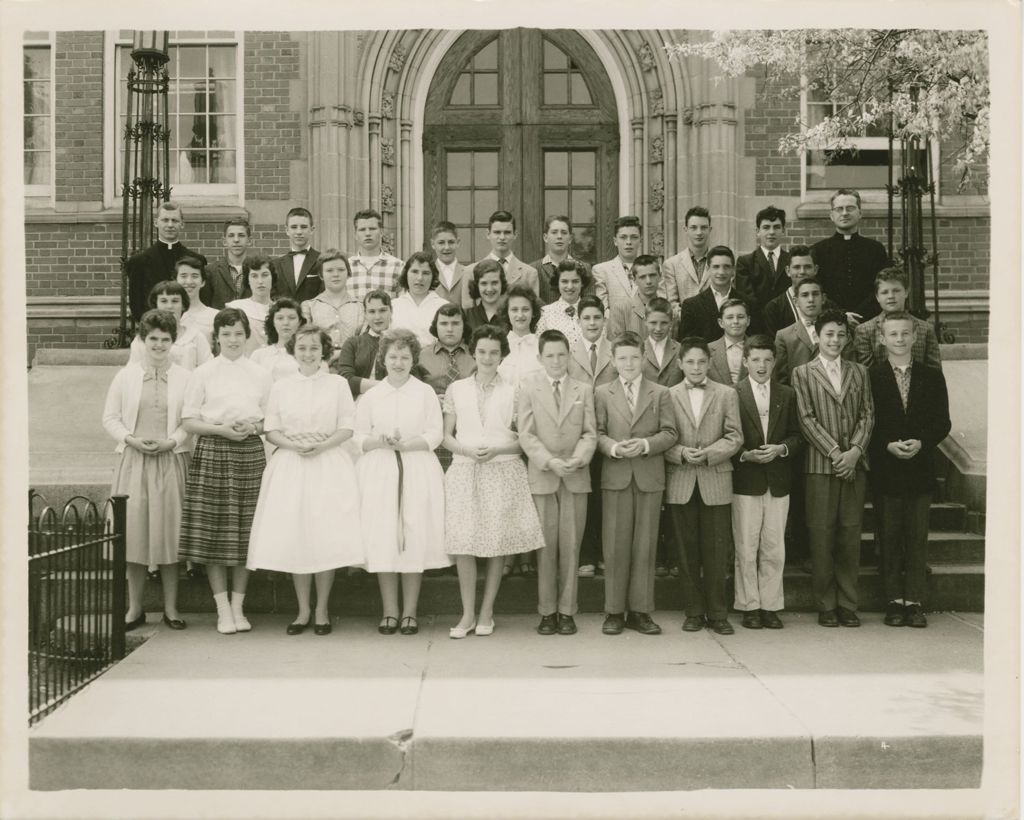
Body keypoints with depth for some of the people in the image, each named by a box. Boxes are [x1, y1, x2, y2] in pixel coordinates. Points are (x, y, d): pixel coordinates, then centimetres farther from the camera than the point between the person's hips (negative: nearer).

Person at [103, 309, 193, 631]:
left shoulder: (184, 377, 4)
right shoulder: (125, 375, 7)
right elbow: (110, 417, 8)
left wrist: (171, 441, -13)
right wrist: (131, 439, -8)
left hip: (171, 460, -1)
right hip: (134, 460, 1)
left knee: (168, 530, 1)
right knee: (134, 530, 2)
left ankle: (171, 607, 11)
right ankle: (135, 608, 13)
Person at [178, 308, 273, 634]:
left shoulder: (260, 374, 10)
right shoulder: (203, 373, 4)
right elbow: (188, 421, 1)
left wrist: (254, 427, -8)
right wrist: (222, 429, -13)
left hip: (250, 453, 2)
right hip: (212, 454, -2)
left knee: (245, 533, 3)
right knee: (214, 532, -3)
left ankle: (238, 607, 14)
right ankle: (223, 609, 6)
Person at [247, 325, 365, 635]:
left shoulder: (338, 384, 4)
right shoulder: (280, 387, 8)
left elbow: (347, 428, 1)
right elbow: (271, 430, 6)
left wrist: (322, 445, -15)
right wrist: (294, 445, -12)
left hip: (328, 466, -1)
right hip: (290, 465, 2)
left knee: (327, 537, -4)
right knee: (295, 538, 1)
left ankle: (322, 611, 9)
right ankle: (303, 610, 14)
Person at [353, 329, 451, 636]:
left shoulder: (426, 393, 7)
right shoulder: (370, 397, 10)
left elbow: (435, 435, 0)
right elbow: (358, 438, 7)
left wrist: (405, 444, -14)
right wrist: (381, 441, -12)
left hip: (418, 472, -1)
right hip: (379, 472, 1)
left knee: (415, 538, -2)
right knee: (382, 539, -3)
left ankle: (410, 612, 6)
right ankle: (390, 612, 7)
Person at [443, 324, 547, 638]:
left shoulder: (513, 391, 6)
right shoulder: (456, 389, 10)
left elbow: (522, 440, 5)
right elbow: (447, 436, 9)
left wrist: (496, 450, -12)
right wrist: (468, 450, -10)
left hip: (503, 471, -1)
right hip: (465, 471, 1)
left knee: (498, 543, 1)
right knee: (463, 545, -4)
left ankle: (486, 612, 13)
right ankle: (468, 614, 7)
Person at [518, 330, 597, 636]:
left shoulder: (583, 390, 11)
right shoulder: (528, 388, 5)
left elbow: (590, 433, 5)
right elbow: (526, 434, -2)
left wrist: (578, 458, -14)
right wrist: (549, 461, -15)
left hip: (576, 476, 1)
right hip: (542, 476, -1)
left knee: (571, 545, 2)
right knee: (546, 545, 2)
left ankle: (567, 611, 11)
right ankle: (547, 611, 12)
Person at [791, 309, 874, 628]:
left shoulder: (859, 372, 15)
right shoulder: (803, 373, 5)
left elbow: (867, 415, 8)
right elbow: (807, 419, -3)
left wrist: (855, 450, -7)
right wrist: (834, 452, -11)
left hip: (854, 464, 3)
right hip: (820, 464, -3)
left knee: (851, 534, 4)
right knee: (821, 536, -1)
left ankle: (848, 604, 13)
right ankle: (826, 606, 8)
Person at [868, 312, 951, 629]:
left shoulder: (932, 376, 8)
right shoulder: (869, 376, 0)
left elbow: (942, 422, 5)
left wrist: (921, 443, -12)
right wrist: (888, 446, -15)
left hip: (920, 468, 2)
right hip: (884, 469, -2)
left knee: (917, 537, 4)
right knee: (889, 537, 4)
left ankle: (915, 602, 10)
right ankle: (894, 601, 11)